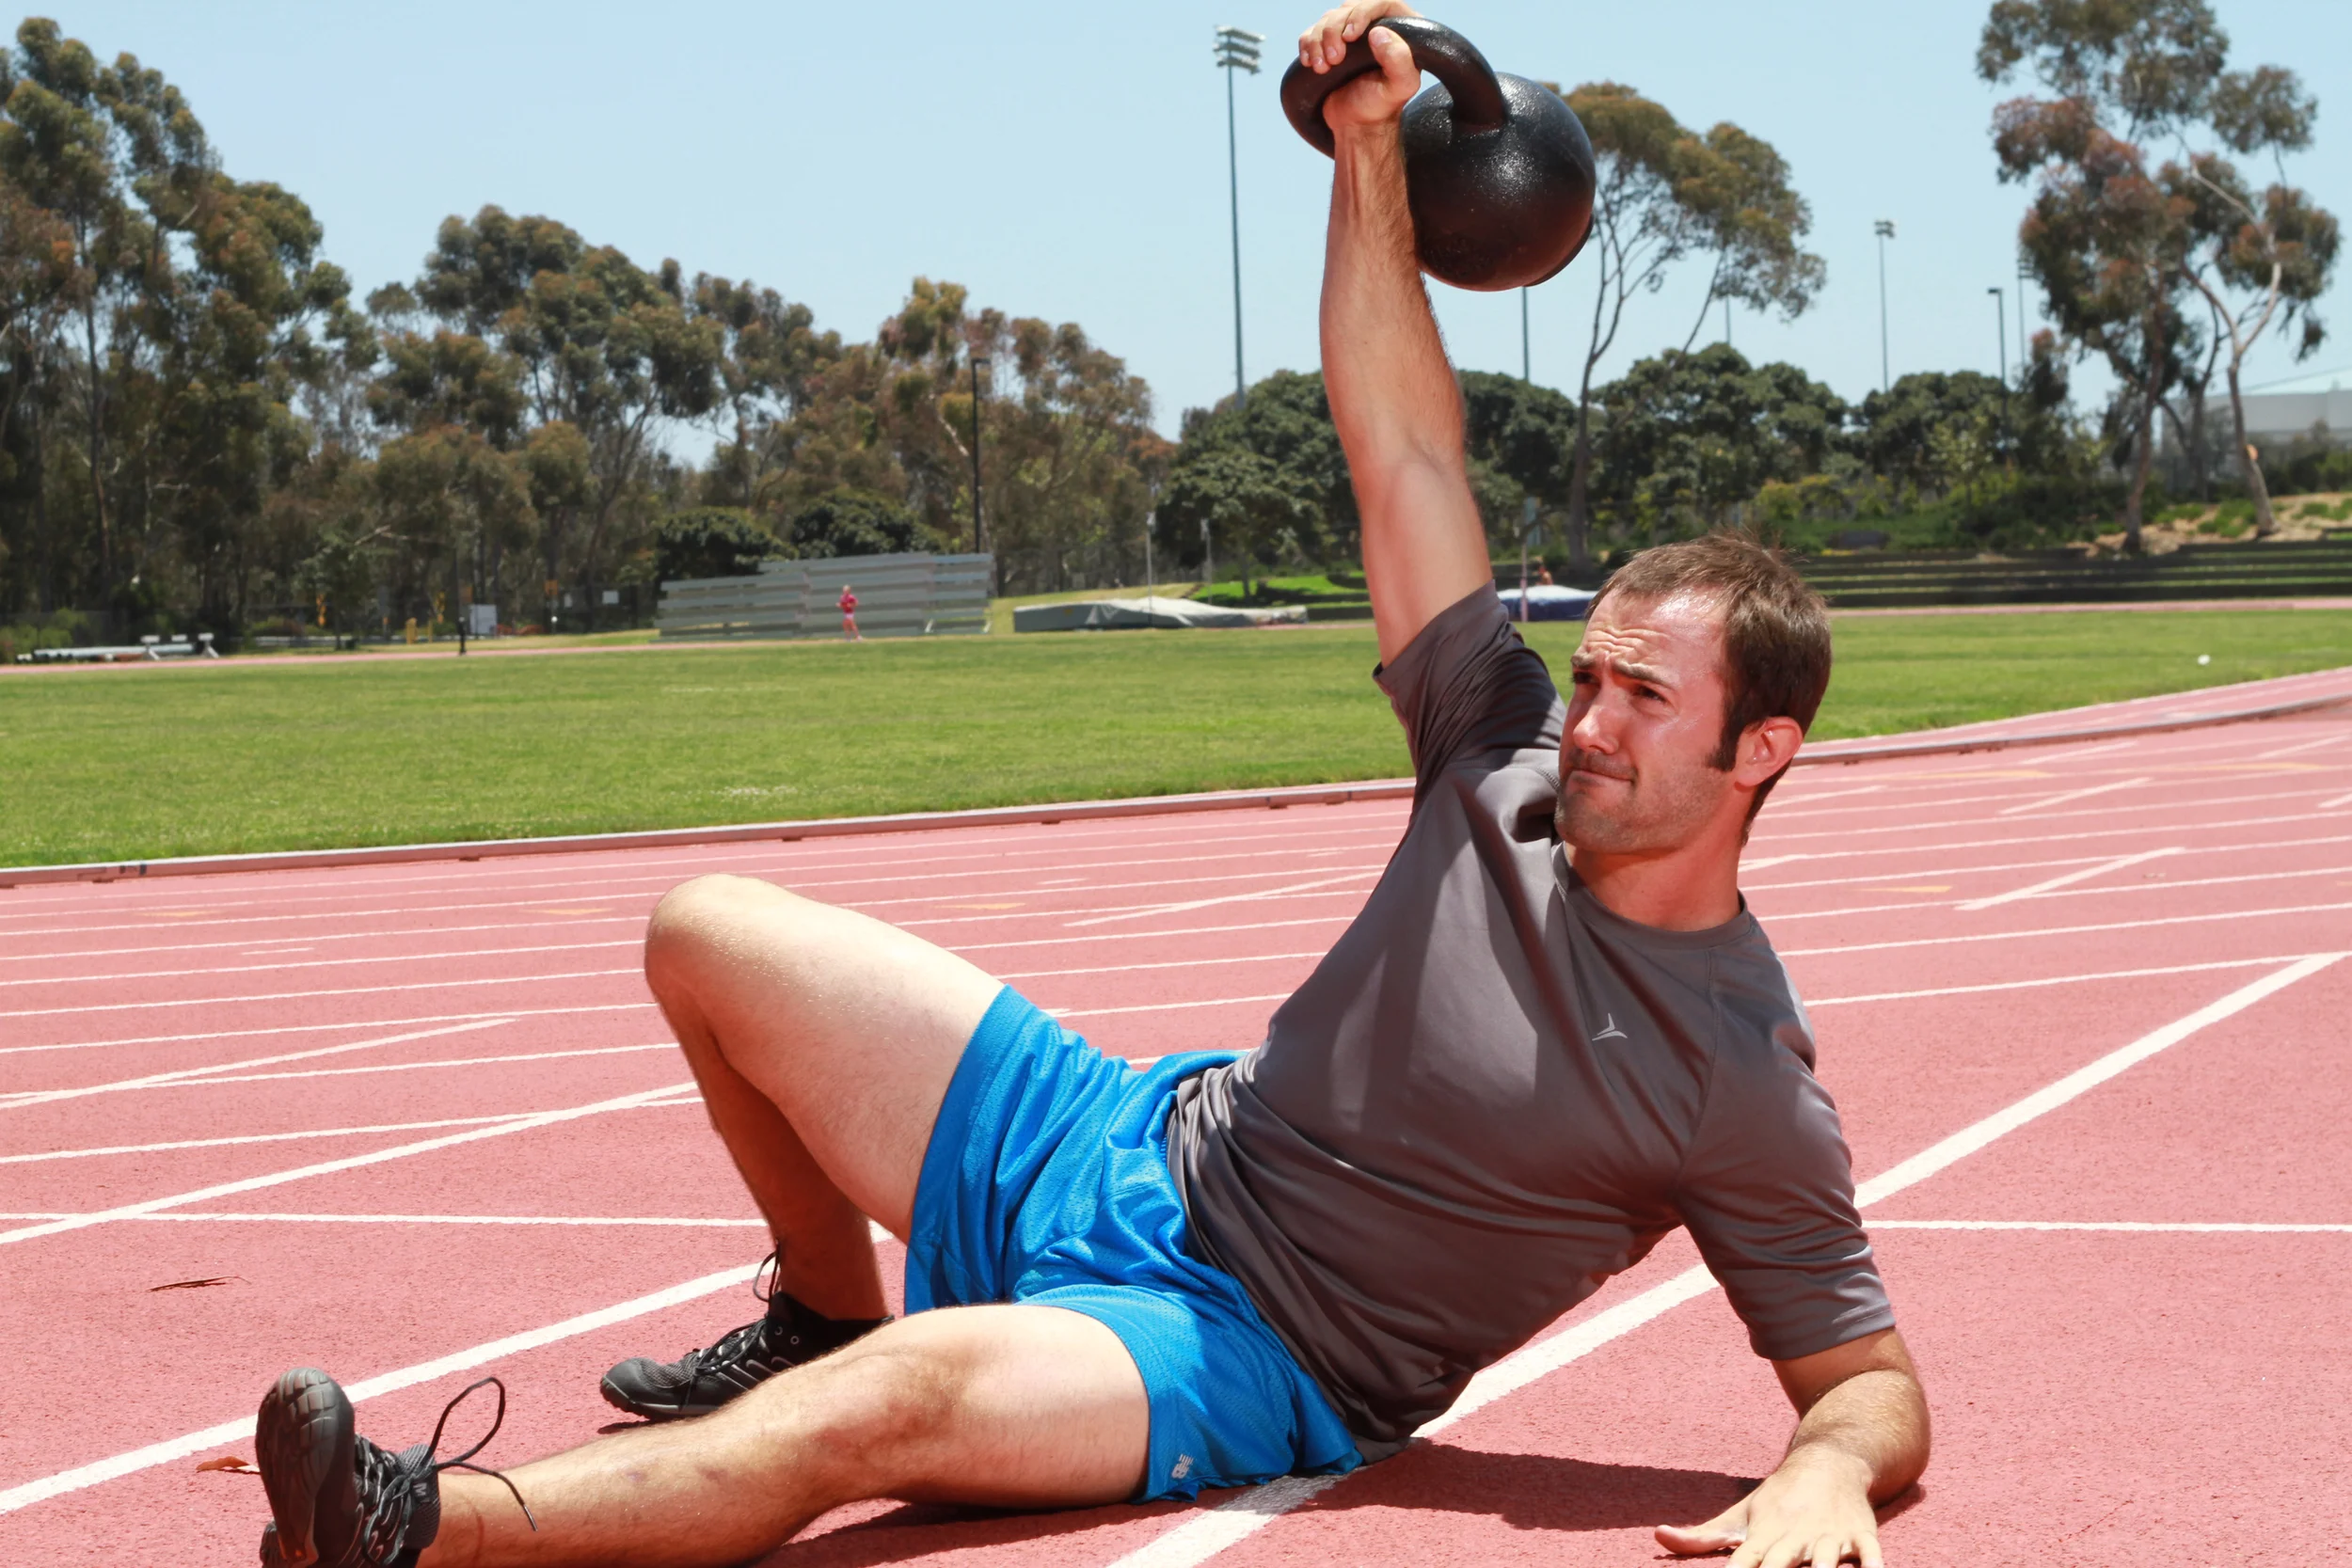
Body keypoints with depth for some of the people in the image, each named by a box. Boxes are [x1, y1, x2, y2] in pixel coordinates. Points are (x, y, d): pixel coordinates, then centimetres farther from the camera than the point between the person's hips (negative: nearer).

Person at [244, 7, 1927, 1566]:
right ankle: (825, 1310, 23)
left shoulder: (1748, 1090, -14)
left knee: (898, 1397, -39)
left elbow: (1877, 1382, -11)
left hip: (1242, 1367, -7)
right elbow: (1403, 444, 2)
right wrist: (1371, 146, -3)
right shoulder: (1512, 773, -1)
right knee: (712, 934, 5)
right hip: (1132, 1151, 7)